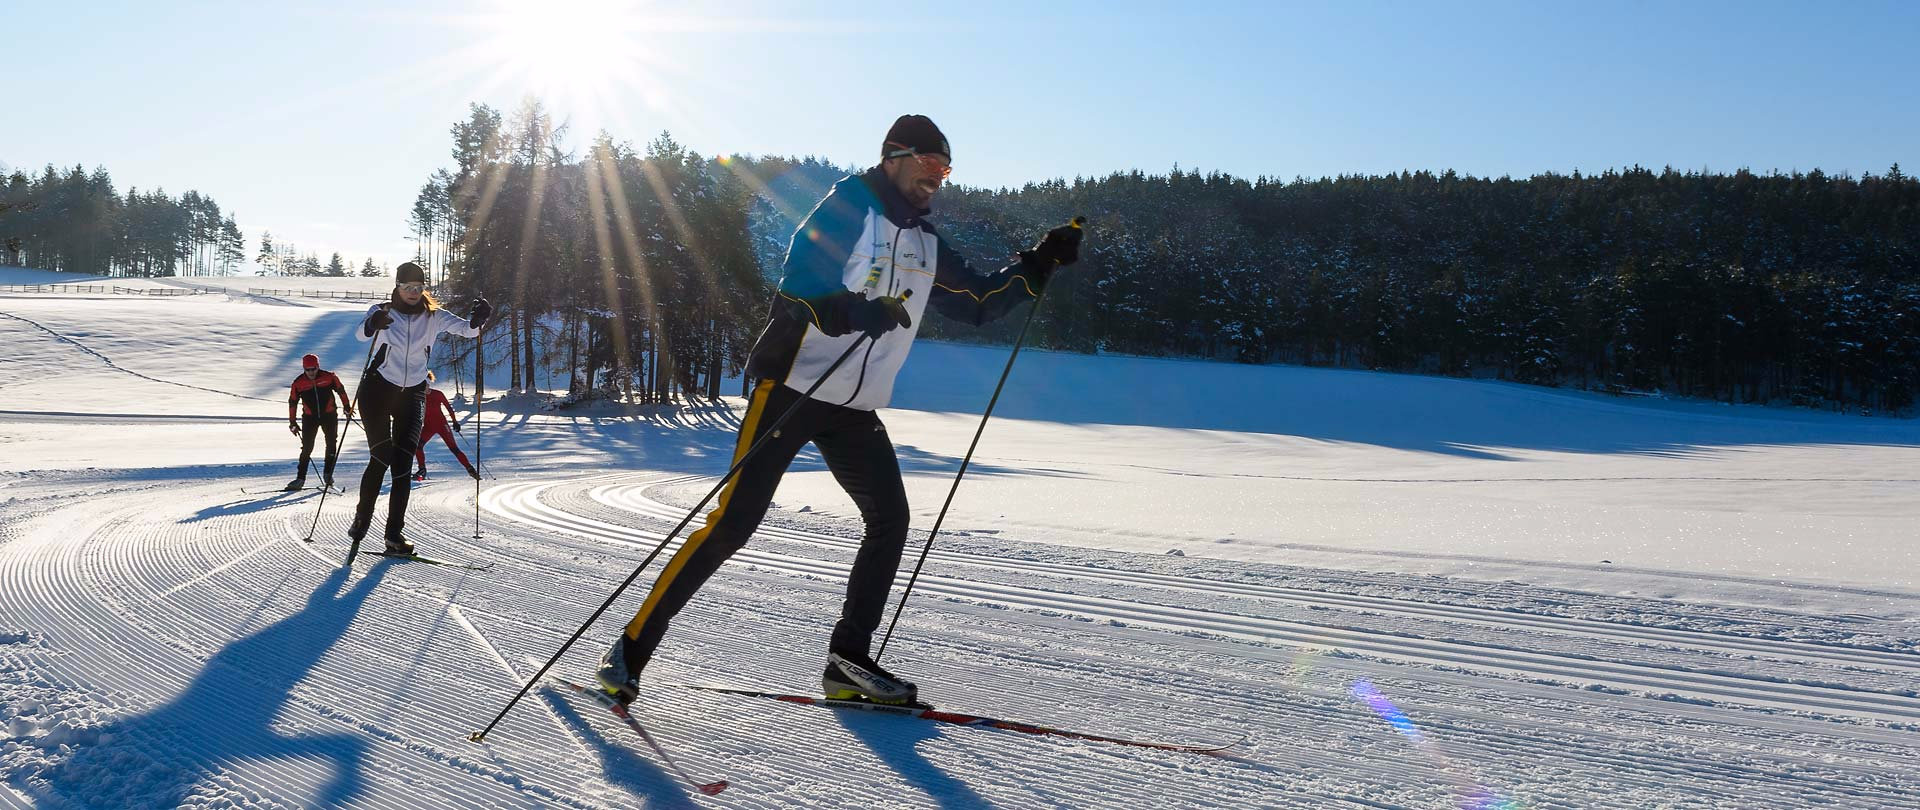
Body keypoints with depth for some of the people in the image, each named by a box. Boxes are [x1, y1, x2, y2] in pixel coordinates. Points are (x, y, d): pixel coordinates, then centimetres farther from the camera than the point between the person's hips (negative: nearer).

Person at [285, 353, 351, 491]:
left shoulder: (329, 377, -9)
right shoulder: (298, 383, -7)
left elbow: (340, 390, 6)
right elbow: (292, 402, 3)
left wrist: (347, 407, 10)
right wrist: (292, 422, 4)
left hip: (329, 415, 0)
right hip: (309, 417, 0)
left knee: (331, 445, 0)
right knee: (307, 447, -5)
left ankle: (327, 474, 16)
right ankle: (300, 478, -2)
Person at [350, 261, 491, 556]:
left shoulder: (433, 316, 2)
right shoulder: (382, 311, -4)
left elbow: (466, 328, -12)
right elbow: (360, 334, -24)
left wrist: (478, 319, -36)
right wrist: (373, 325, -48)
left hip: (413, 393, 2)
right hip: (378, 390, -2)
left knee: (403, 463, -6)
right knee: (381, 457, -8)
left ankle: (395, 533, -5)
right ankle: (362, 517, 15)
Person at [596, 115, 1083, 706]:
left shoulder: (926, 245, 15)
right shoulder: (849, 206, -7)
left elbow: (978, 304, 23)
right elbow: (798, 289, -17)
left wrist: (1038, 265, 13)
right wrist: (862, 313, -33)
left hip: (855, 410, 8)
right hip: (792, 386, -8)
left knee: (889, 520, 1)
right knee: (734, 522, -12)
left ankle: (848, 661, 11)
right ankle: (633, 646, -3)